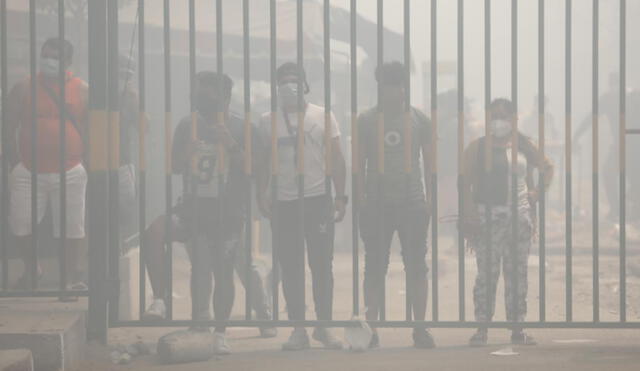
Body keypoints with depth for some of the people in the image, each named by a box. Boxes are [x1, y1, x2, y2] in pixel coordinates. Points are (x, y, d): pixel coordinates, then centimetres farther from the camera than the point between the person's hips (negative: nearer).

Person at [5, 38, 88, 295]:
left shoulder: (82, 91, 4)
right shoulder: (24, 89, 4)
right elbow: (8, 127, 7)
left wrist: (86, 162, 2)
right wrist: (15, 162, 2)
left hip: (69, 173, -1)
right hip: (29, 172, 1)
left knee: (72, 226, 1)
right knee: (21, 223, -2)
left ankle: (73, 276, 16)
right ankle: (30, 268, 22)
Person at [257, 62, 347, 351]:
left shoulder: (322, 116, 6)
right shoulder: (268, 121, 9)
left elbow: (336, 159, 5)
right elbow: (263, 162, 10)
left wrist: (340, 196, -1)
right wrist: (261, 194, -2)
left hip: (318, 199, -1)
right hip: (283, 202, 1)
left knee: (322, 265, 0)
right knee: (290, 268, 2)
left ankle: (324, 327, 9)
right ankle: (298, 330, 8)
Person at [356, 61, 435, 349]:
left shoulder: (419, 119, 7)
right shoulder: (366, 120, 5)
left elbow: (428, 160, 10)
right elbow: (360, 162, 7)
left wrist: (429, 198, 3)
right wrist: (361, 198, 0)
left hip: (412, 203, 0)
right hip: (377, 204, 0)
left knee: (416, 266, 1)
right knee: (375, 268, 1)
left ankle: (420, 327, 7)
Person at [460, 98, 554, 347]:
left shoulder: (523, 146, 11)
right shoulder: (477, 147, 3)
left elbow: (547, 168, 24)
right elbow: (466, 182, 0)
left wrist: (538, 192, 9)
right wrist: (469, 213, -11)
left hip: (519, 215, 3)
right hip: (488, 216, -3)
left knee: (517, 272, 3)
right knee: (487, 272, -6)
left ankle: (517, 328, 8)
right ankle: (482, 328, -3)